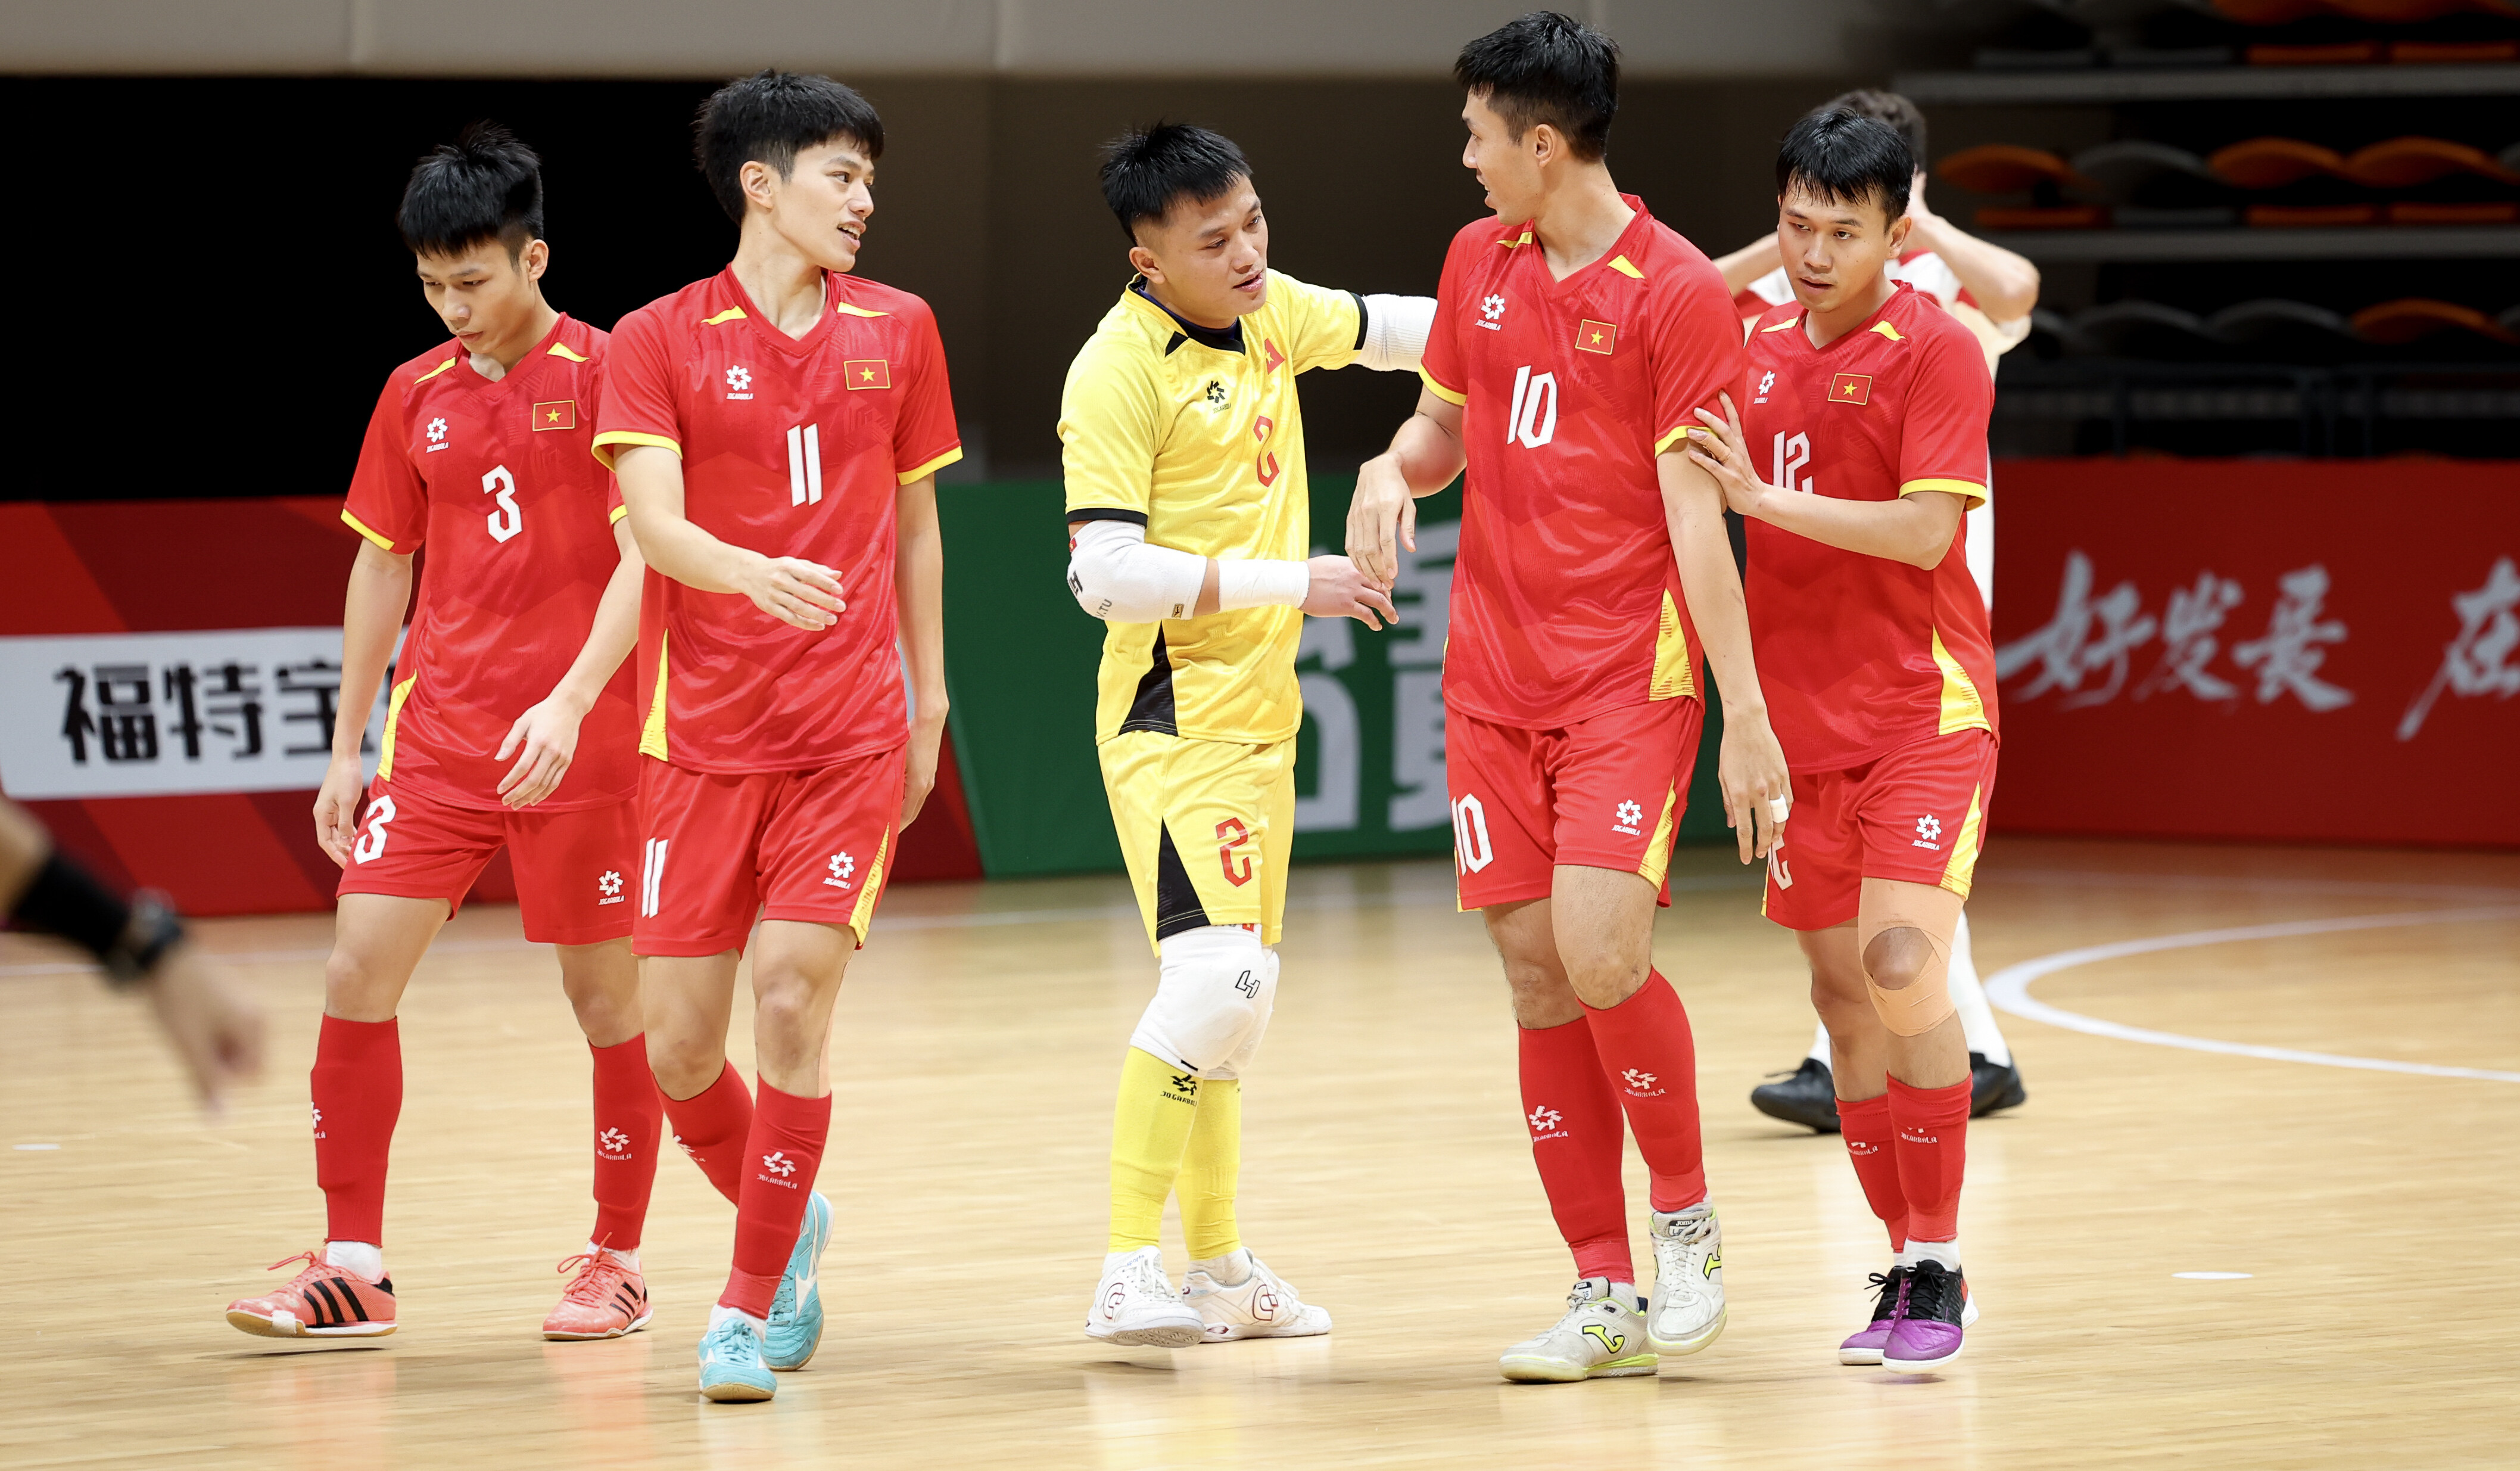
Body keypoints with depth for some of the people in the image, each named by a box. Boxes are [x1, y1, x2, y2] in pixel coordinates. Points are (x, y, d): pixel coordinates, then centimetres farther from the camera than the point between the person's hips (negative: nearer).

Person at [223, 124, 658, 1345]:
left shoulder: (604, 374, -6)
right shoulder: (415, 396, 10)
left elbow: (642, 555, -12)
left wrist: (572, 700, -24)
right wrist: (347, 749, 15)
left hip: (575, 741, -5)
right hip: (436, 733, 5)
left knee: (605, 993, 4)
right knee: (358, 973, -5)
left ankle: (617, 1261, 17)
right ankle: (352, 1268, 1)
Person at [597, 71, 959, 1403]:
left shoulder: (897, 331, 8)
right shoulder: (660, 341, -1)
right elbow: (654, 523, -13)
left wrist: (928, 699, 16)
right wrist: (754, 572, -33)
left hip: (853, 736, 0)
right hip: (705, 734, 0)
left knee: (791, 1008, -13)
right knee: (679, 1043, 1)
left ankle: (749, 1311, -2)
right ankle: (786, 1226, 30)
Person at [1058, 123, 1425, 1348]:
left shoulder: (1270, 312, 6)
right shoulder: (1118, 371, -17)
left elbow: (1385, 328, 27)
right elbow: (1106, 575, -23)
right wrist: (1290, 584, -23)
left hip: (1259, 712, 9)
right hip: (1175, 712, -9)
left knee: (1225, 991, 16)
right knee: (1218, 975, -21)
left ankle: (1218, 1266, 28)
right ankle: (1128, 1274, -20)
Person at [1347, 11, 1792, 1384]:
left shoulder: (1676, 290, -9)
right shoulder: (1478, 261, 10)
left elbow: (1694, 511, -11)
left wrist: (1745, 714, -14)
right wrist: (1394, 471, 0)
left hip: (1629, 677, -6)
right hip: (1494, 679, 6)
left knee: (1599, 953, -19)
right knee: (1536, 975, 2)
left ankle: (1688, 1220, 5)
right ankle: (1607, 1301, 8)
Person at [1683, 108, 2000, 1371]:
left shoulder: (1936, 350, -9)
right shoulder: (1757, 347, 10)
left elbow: (1928, 529, -19)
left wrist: (1763, 496, -21)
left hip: (1922, 710, -6)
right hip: (1800, 721, 6)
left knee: (1901, 966, -19)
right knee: (1842, 994, 7)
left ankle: (1939, 1272, -12)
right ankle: (1905, 1269, 17)